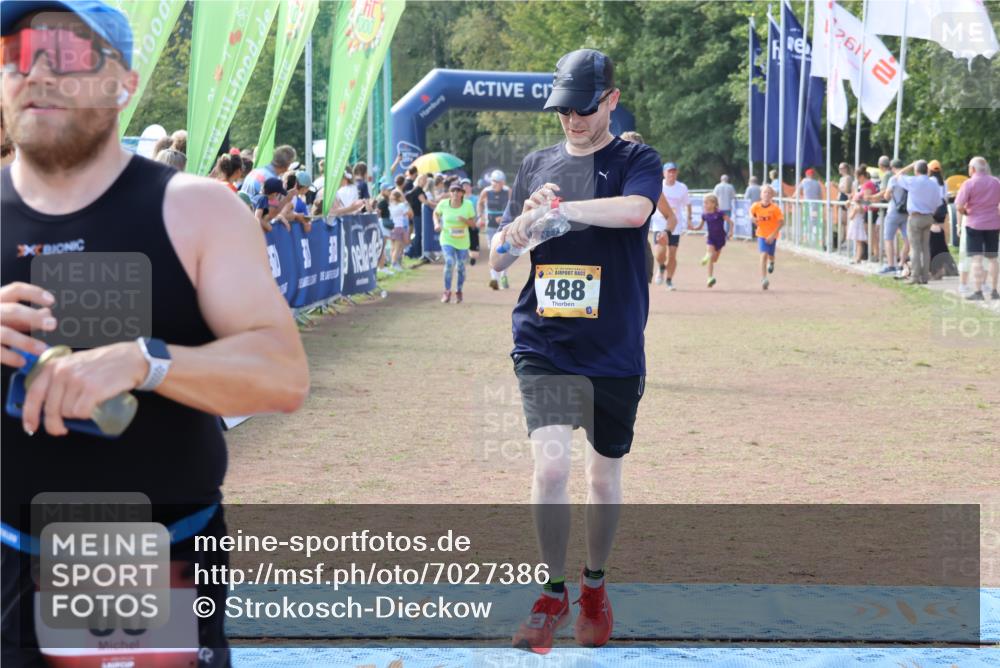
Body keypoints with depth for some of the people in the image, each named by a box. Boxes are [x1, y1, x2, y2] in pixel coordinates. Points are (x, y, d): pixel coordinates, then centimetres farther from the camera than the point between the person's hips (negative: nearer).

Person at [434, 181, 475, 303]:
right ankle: (447, 291, -5)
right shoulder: (443, 204, -10)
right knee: (449, 262, -20)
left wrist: (465, 220, -24)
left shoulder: (468, 205, -10)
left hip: (463, 241, 2)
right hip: (447, 239, -2)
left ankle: (459, 291, 32)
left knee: (461, 266, 9)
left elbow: (473, 224, -4)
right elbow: (436, 213, 12)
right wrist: (437, 224, -6)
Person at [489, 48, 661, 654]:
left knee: (605, 476, 11)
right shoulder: (537, 165, 9)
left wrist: (555, 210, -26)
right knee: (551, 463, -15)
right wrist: (524, 225, -11)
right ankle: (553, 596, -1)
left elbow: (634, 210, -26)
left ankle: (594, 587, 31)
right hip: (543, 344, 1)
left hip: (614, 352, -1)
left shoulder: (637, 162, -1)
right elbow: (498, 260, 9)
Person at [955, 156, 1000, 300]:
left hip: (975, 224, -4)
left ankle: (978, 292, -9)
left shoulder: (969, 184, -10)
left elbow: (959, 206, -15)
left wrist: (966, 213, 4)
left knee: (977, 259, -5)